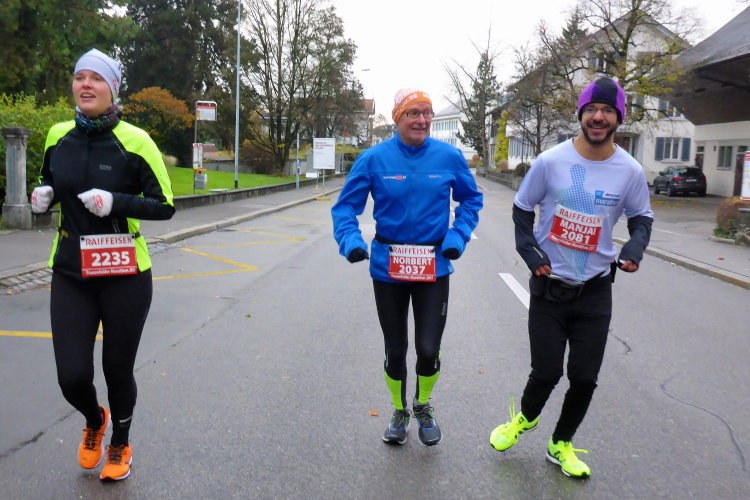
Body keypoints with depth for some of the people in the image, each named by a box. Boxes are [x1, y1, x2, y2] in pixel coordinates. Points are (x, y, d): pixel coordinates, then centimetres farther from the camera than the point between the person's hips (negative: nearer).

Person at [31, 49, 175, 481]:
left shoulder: (134, 141, -11)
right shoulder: (59, 136, 3)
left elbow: (165, 206, -10)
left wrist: (115, 203, -24)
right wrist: (43, 196, -3)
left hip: (125, 275, -3)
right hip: (71, 274, 3)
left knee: (118, 371, 9)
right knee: (73, 376, -2)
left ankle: (120, 445, 39)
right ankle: (94, 420, 37)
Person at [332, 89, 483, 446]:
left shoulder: (449, 157, -4)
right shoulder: (374, 159, -6)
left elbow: (471, 199, 9)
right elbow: (346, 205, -3)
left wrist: (458, 236, -5)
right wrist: (350, 240, -21)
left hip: (434, 267, 0)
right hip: (388, 267, 0)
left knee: (428, 349, -4)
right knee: (395, 350, 13)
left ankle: (423, 406, 30)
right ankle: (400, 411, 40)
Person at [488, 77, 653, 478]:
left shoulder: (630, 171, -5)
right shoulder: (550, 161, -10)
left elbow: (641, 216, 10)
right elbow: (522, 209, 2)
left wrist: (634, 247, -10)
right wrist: (529, 251, -10)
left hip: (596, 290, 2)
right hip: (549, 285, -2)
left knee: (584, 378, 6)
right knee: (546, 372, 1)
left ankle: (561, 445, 32)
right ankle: (525, 417, 37)